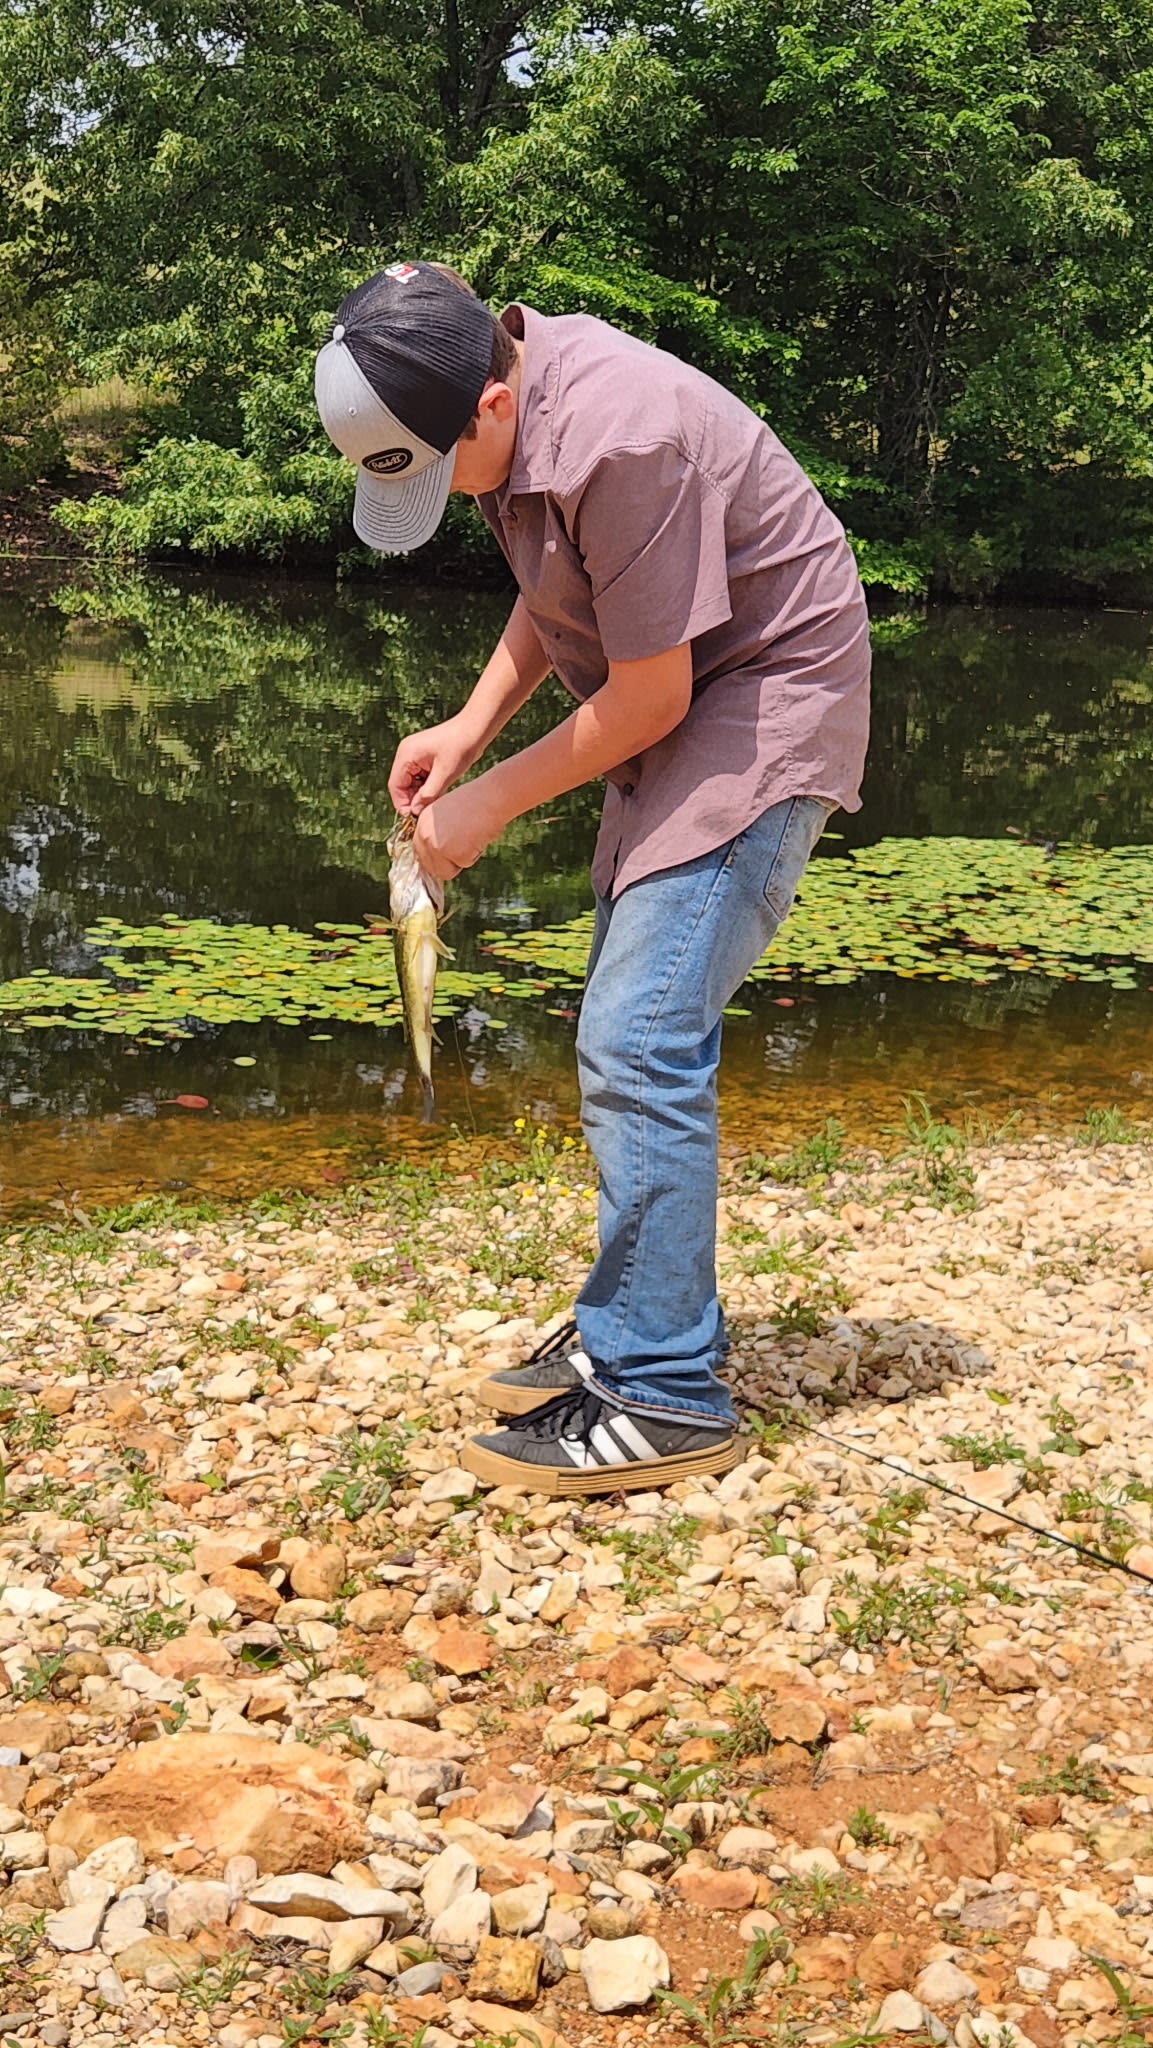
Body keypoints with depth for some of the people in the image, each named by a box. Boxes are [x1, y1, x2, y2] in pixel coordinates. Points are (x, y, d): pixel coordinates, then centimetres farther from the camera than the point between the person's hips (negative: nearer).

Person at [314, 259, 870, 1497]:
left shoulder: (621, 446, -29)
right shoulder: (508, 395, 0)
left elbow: (648, 693, -24)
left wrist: (494, 801, -12)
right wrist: (467, 729, 1)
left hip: (765, 705, -10)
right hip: (680, 707, 10)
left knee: (639, 1045, -16)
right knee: (639, 1037, 13)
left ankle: (664, 1398, -8)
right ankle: (644, 1333, 24)